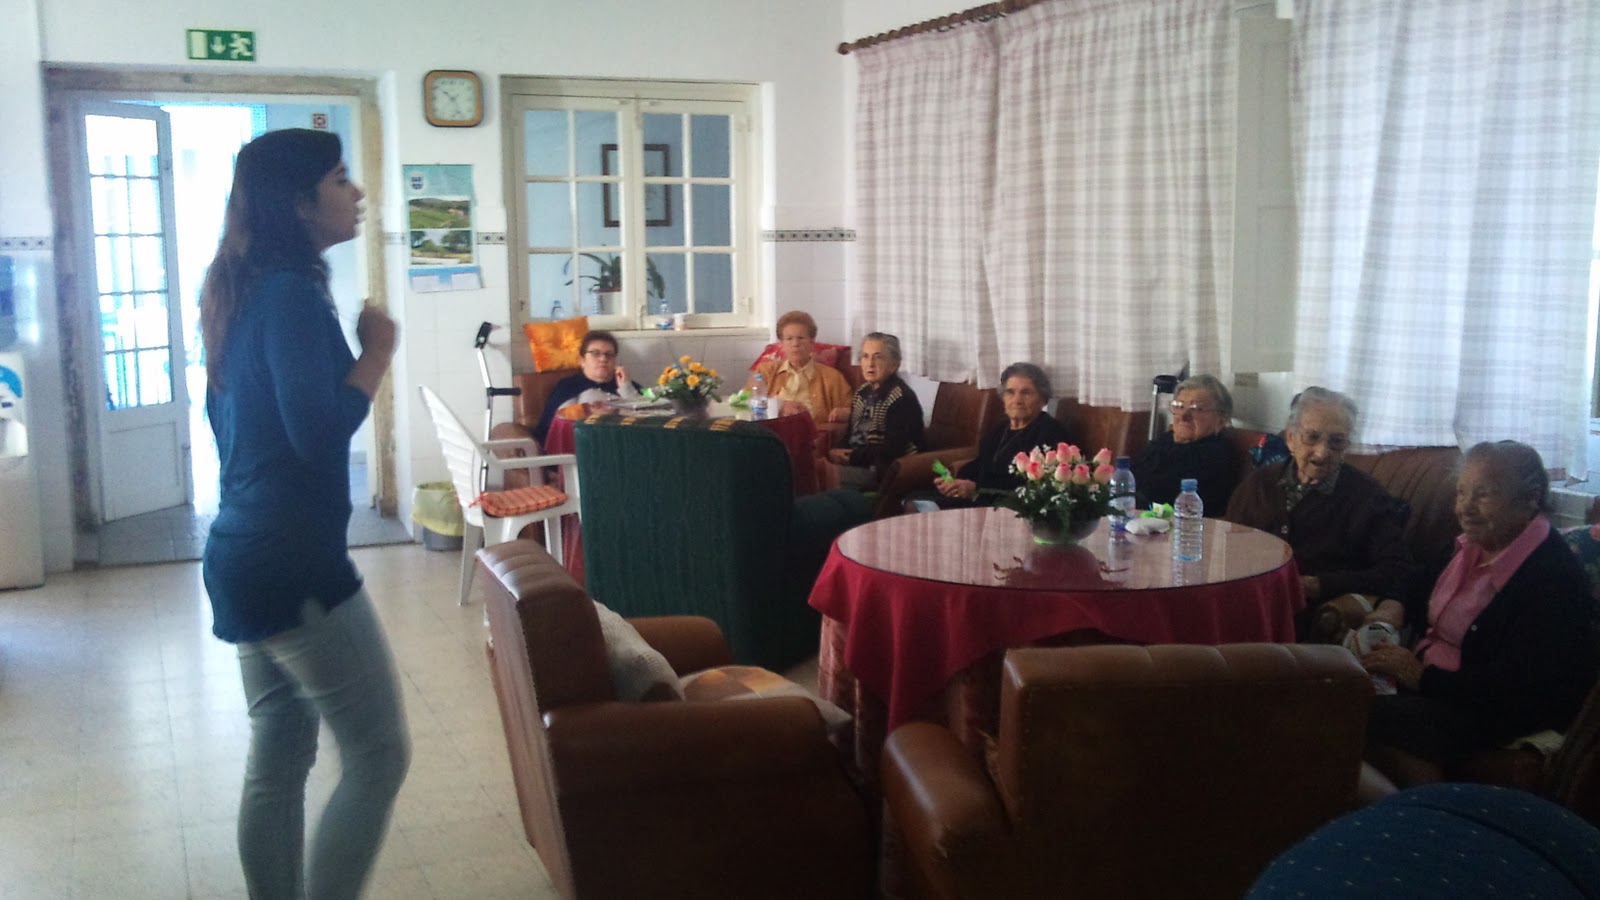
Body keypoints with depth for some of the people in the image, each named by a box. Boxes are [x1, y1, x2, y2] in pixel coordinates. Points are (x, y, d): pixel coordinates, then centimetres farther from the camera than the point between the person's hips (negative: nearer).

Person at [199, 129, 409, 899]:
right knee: (378, 757, -2)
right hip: (294, 564, -10)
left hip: (247, 556, 10)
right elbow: (320, 432, -24)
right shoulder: (291, 292, -16)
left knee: (278, 761, 16)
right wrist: (379, 351, -12)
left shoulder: (245, 290, 14)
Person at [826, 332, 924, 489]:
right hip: (859, 463, 8)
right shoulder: (863, 391, 12)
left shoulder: (902, 398, -14)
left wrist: (852, 457, -19)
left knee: (830, 474, -26)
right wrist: (837, 452, -9)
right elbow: (852, 433, 12)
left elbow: (892, 450, -19)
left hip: (888, 471, -7)